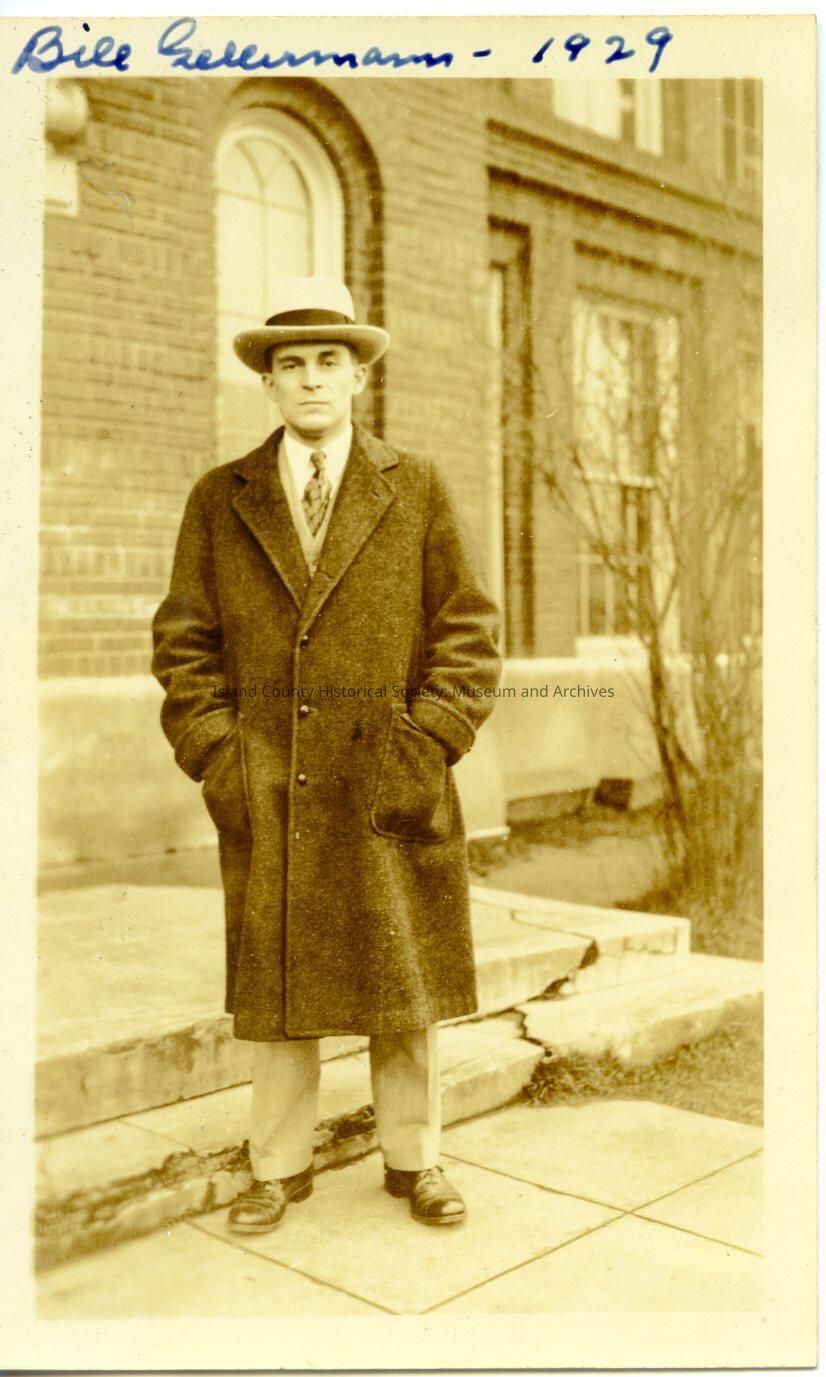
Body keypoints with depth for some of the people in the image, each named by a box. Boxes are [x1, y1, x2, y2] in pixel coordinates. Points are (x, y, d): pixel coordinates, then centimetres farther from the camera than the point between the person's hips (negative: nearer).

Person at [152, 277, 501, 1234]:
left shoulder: (419, 491, 5)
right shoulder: (219, 500, 8)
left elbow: (467, 633, 4)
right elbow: (184, 642, 8)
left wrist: (426, 749, -6)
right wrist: (214, 757, -3)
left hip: (391, 790, 0)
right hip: (266, 792, 1)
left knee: (406, 984, 9)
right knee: (273, 988, 9)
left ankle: (412, 1161, 27)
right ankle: (278, 1167, 26)